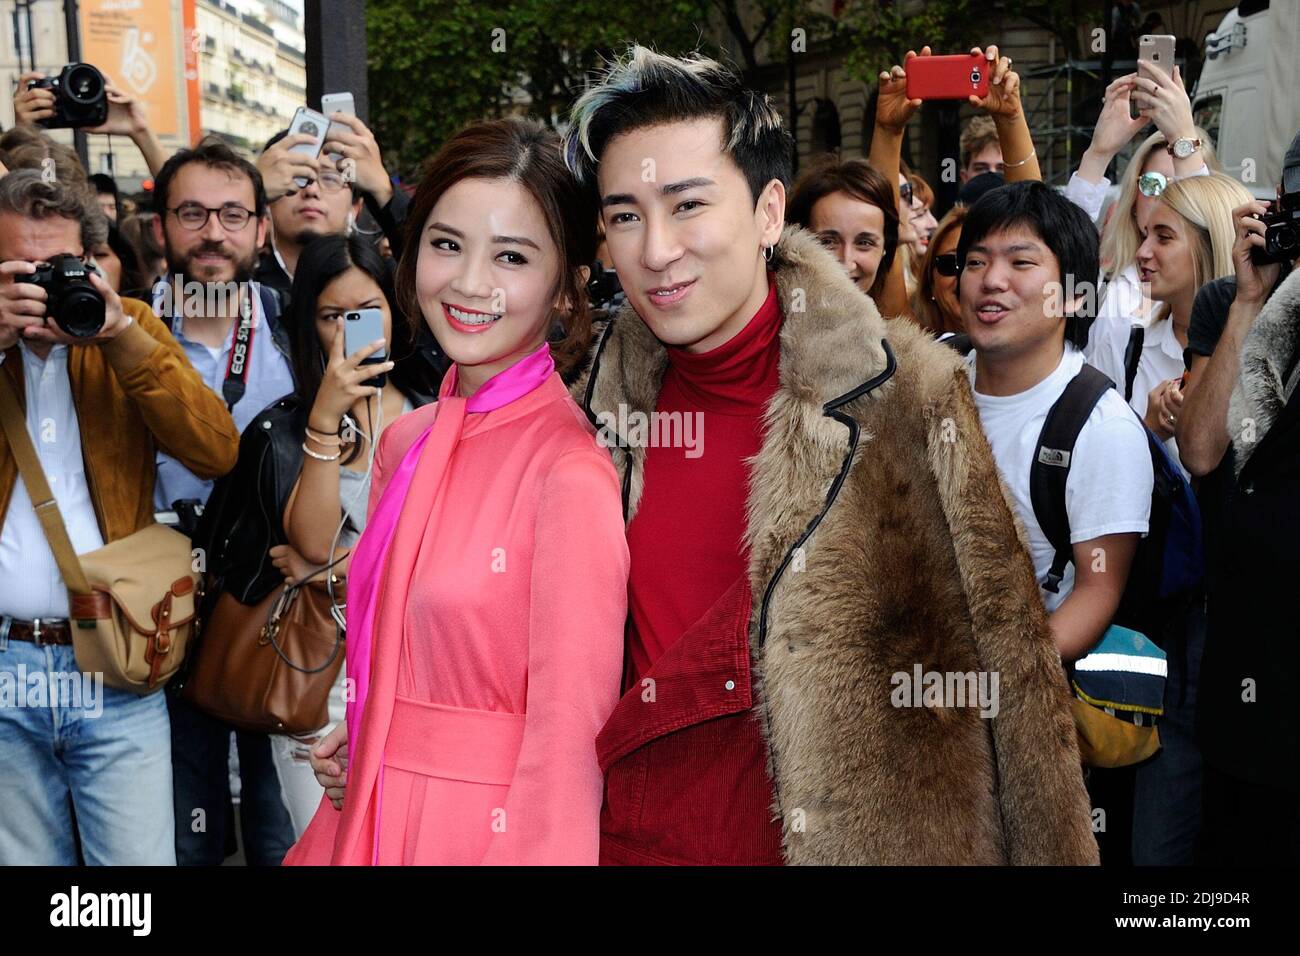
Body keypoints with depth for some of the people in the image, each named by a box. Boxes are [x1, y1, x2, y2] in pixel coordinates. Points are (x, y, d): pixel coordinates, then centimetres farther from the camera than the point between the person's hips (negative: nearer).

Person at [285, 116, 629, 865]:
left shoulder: (571, 473, -21)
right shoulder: (405, 441, 1)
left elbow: (567, 740, -19)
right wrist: (362, 739, 0)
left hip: (488, 829, -6)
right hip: (368, 816, 7)